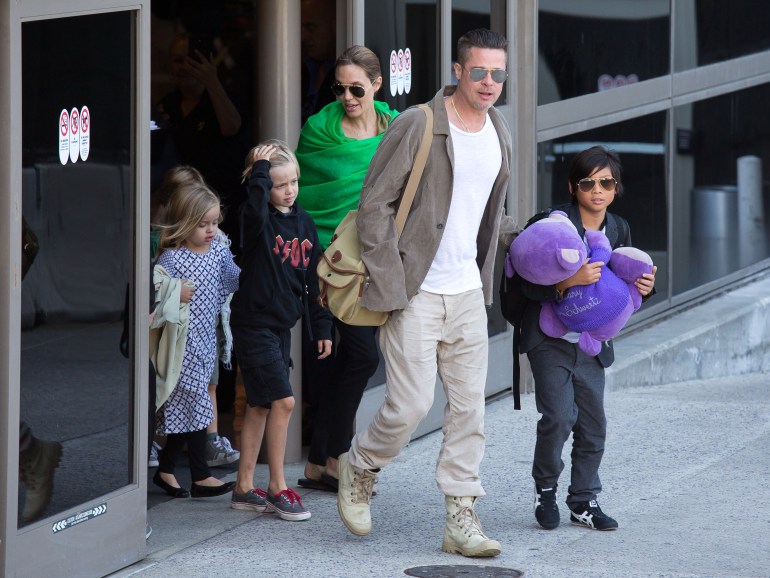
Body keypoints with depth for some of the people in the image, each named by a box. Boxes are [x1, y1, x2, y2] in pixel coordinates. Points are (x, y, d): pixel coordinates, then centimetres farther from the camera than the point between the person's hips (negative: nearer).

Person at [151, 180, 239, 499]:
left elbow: (234, 280, 16)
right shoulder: (172, 258, -15)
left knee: (183, 408, 12)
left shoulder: (219, 251, 6)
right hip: (183, 343, -7)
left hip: (206, 338, 7)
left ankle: (165, 470, 21)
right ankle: (201, 476, 2)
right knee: (195, 404, -4)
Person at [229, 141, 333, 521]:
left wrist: (321, 327, 14)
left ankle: (244, 488, 18)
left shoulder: (304, 223, 9)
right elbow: (255, 210, -38)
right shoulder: (260, 222, -10)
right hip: (254, 323, -7)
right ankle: (277, 487, -3)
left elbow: (313, 279, 15)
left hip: (282, 326, 7)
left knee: (259, 406, 12)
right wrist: (260, 170, -27)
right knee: (283, 400, -12)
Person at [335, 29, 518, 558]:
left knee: (469, 408, 5)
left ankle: (461, 519, 11)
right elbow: (375, 204, -10)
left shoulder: (499, 133, 10)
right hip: (416, 294, -6)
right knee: (412, 404, -8)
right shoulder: (418, 126, -11)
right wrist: (389, 284, -15)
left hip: (468, 294, 6)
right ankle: (360, 468, 20)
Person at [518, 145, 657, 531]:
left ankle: (584, 500, 20)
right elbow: (530, 285, -18)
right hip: (551, 338, -5)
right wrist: (569, 281, -33)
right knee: (559, 416, -15)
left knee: (593, 424, 6)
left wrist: (643, 288, -6)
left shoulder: (619, 230, 6)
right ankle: (545, 489, 8)